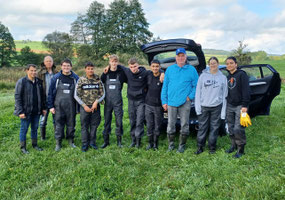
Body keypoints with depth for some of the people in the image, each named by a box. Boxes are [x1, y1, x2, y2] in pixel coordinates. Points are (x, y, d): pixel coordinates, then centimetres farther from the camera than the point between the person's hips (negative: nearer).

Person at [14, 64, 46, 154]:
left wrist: (43, 108, 8)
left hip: (36, 110, 5)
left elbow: (43, 95, 12)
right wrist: (20, 111, -16)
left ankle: (35, 144, 29)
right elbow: (17, 97, -12)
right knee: (24, 129, 6)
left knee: (35, 128, 15)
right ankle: (23, 147, 18)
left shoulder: (39, 82, 5)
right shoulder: (21, 82, -10)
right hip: (26, 111, -5)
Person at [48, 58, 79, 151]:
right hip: (59, 106, -1)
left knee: (71, 124, 9)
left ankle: (71, 141, 25)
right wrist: (51, 106, -2)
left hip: (71, 107, 1)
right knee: (59, 125, 4)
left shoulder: (75, 78, 1)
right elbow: (50, 92, 2)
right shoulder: (56, 78, 0)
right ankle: (58, 143, 16)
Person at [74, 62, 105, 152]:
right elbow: (76, 95, -2)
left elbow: (102, 94, 3)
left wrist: (96, 102, -13)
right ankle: (85, 144, 17)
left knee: (94, 125, 8)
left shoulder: (98, 80, 3)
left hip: (95, 107, 1)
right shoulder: (81, 80, -1)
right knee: (84, 126, 5)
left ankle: (92, 142, 24)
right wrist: (84, 106, -9)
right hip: (84, 107, -1)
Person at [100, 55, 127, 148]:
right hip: (107, 101, 2)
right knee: (107, 120, 7)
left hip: (118, 101, -2)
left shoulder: (121, 73, -2)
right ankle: (106, 141, 17)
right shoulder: (105, 74, 3)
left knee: (119, 120, 2)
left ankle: (119, 140, 15)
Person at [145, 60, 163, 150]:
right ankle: (150, 143, 23)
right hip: (148, 105, 3)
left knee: (157, 126, 7)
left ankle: (155, 143, 24)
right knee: (149, 126, 9)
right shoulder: (148, 76, 3)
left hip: (158, 106, -3)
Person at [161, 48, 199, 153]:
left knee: (184, 124, 2)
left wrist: (190, 97, -7)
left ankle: (182, 145, 17)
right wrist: (164, 101, 5)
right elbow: (165, 86, 10)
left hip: (185, 102, -1)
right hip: (171, 102, 2)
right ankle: (171, 143, 22)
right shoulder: (170, 69, 10)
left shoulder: (191, 69, 5)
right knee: (171, 124, 6)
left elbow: (196, 85, 6)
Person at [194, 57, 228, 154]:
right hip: (204, 106, 0)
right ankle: (200, 146, 15)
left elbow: (224, 95, 5)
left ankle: (212, 146, 20)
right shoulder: (203, 76, 4)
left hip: (217, 107, 0)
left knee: (214, 128, 6)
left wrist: (223, 111, 0)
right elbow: (198, 92, 3)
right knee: (202, 127, 4)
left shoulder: (223, 77, 6)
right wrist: (197, 107, -4)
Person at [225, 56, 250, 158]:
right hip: (229, 106, 6)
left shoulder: (241, 74, -6)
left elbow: (246, 90, -11)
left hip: (239, 106, -6)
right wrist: (226, 103, 15)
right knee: (231, 128, 9)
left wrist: (245, 105, -17)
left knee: (238, 129, -8)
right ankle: (233, 145, 25)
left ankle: (241, 149, 6)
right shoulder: (228, 77, 15)